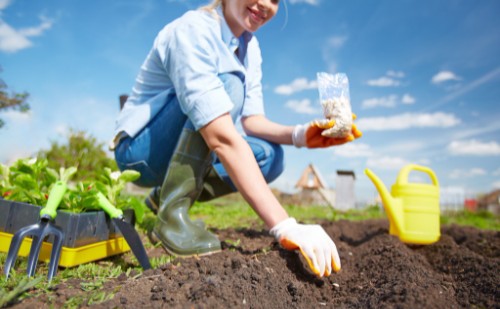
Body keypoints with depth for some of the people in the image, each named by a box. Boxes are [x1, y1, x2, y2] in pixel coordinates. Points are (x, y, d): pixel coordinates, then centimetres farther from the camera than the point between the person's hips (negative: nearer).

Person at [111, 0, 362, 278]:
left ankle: (168, 195, 2)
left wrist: (299, 134, -23)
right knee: (227, 83, -27)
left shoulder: (249, 45, 1)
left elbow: (252, 120, -1)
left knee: (269, 155, -9)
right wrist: (286, 227, -42)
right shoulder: (192, 30, -25)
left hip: (181, 155, 7)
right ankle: (172, 212, -23)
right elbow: (222, 138, -38)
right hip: (141, 148, -7)